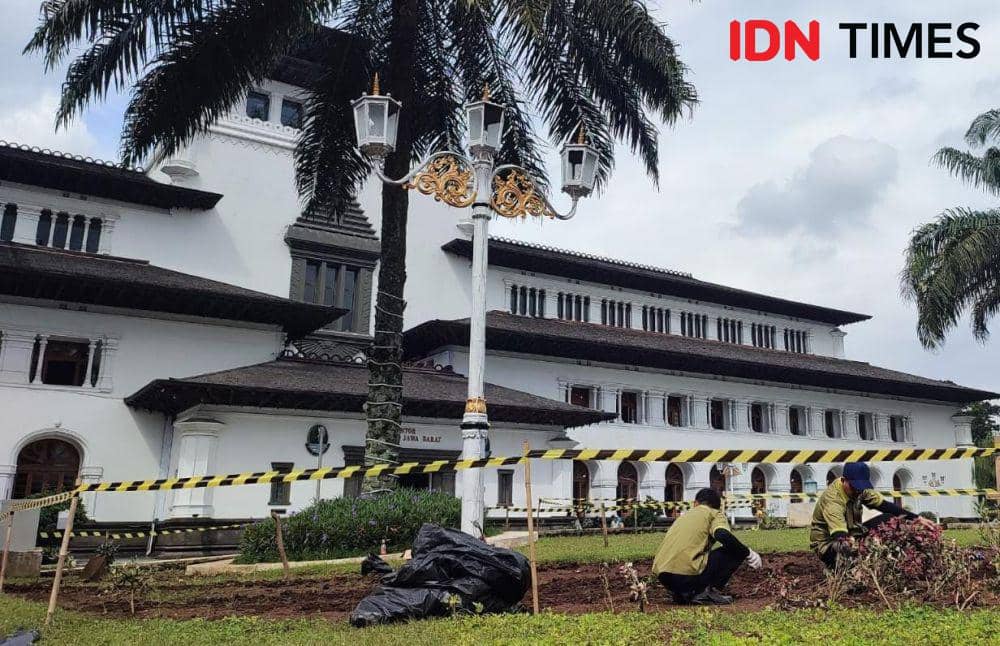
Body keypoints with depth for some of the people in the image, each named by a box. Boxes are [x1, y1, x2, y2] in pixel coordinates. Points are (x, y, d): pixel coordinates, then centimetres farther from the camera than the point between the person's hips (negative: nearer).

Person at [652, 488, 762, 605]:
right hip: (686, 573, -7)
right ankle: (710, 591, 0)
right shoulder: (715, 513, 12)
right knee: (735, 551, 9)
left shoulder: (685, 515, 30)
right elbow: (724, 536, -11)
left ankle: (682, 594, 14)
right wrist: (747, 553, 4)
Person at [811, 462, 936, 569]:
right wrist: (846, 544, -64)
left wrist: (916, 518, -8)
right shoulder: (832, 500, -32)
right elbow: (839, 536, -41)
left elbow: (885, 505, -2)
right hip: (828, 545, -8)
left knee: (890, 518, -2)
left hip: (850, 535, 8)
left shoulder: (859, 489, -7)